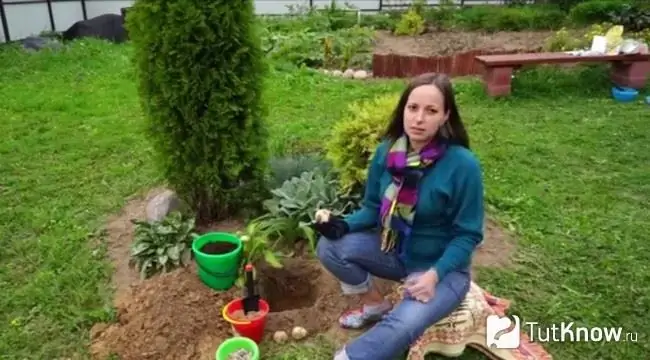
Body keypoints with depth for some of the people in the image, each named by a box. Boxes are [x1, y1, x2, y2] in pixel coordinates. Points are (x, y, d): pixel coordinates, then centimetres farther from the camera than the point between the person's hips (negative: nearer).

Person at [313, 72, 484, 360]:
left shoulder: (462, 165, -23)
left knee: (404, 325, -32)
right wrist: (343, 226, -18)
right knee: (329, 247, -14)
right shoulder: (387, 151, -9)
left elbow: (468, 235, -16)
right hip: (394, 250, 5)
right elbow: (373, 208, 1)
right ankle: (375, 304, 10)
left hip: (443, 265, -5)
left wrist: (434, 274, -28)